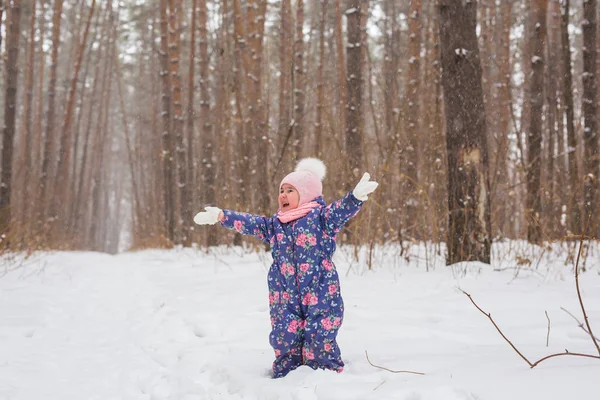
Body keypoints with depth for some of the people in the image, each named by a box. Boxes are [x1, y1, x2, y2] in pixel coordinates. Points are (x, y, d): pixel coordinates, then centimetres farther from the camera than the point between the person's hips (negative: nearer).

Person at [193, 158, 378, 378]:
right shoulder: (274, 223, 16)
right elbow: (249, 223, 17)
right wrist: (220, 215, 9)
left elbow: (341, 210, -19)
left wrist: (356, 195, -40)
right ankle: (286, 376, 22)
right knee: (285, 336, 4)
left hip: (320, 291, -5)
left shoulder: (320, 216, -2)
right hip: (285, 294, 5)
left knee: (318, 336, -4)